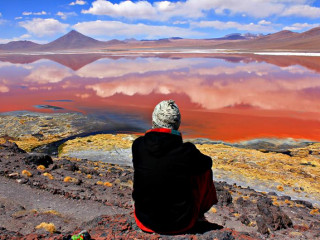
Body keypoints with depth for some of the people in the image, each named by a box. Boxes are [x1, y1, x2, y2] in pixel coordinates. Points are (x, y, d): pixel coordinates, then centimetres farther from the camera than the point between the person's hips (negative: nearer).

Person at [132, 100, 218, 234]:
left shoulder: (138, 146, -12)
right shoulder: (186, 151, -20)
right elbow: (207, 162, 2)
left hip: (145, 222, 3)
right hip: (180, 224, -2)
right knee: (205, 170, 15)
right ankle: (200, 212, 37)